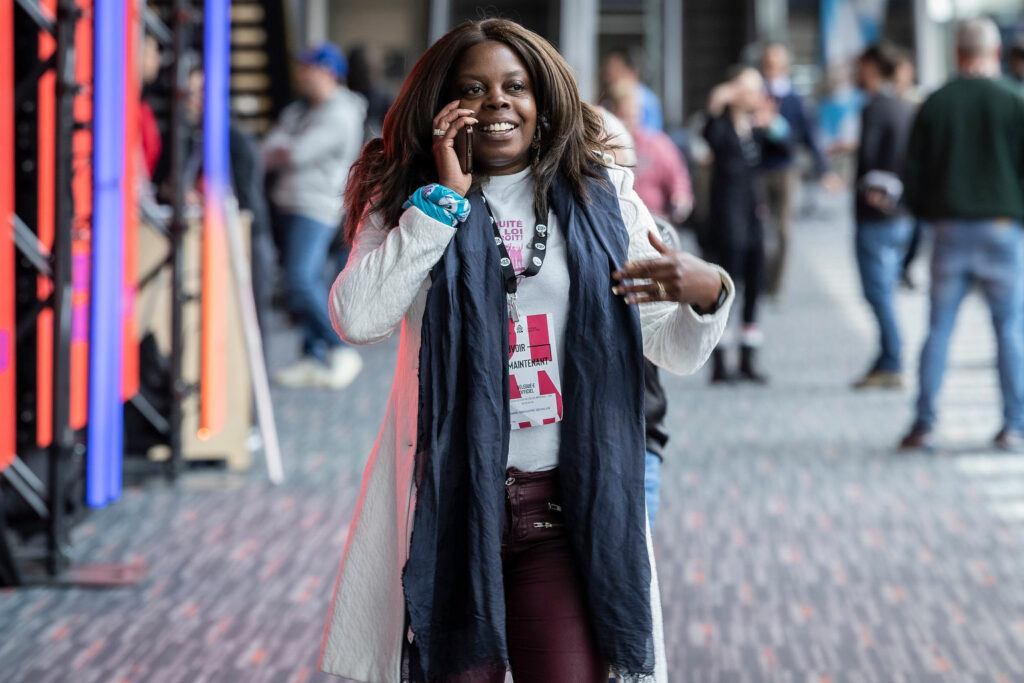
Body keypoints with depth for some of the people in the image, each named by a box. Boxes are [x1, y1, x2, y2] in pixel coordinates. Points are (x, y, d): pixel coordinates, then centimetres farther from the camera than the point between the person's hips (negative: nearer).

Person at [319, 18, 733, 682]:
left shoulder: (602, 199, 8)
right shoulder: (408, 202, 5)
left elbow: (676, 351, 7)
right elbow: (357, 319, -13)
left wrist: (708, 293, -16)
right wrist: (444, 199, -10)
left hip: (569, 503, 1)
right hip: (452, 503, -1)